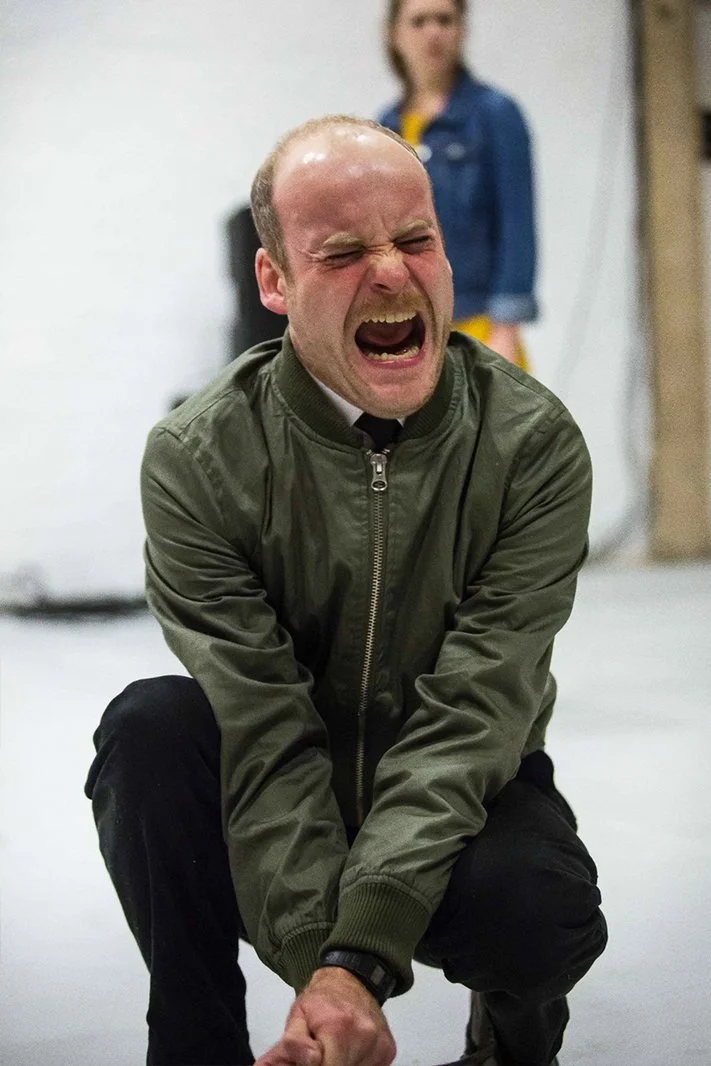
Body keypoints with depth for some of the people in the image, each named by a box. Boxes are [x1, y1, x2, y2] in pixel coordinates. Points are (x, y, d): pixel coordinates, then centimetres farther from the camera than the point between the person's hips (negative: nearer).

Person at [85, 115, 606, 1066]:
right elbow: (266, 737, -21)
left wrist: (360, 959, -34)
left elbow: (469, 718, -22)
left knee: (546, 910, -32)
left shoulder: (533, 443, -15)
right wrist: (320, 971, -34)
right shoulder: (199, 459, -15)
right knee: (148, 729, -29)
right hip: (269, 805, 0)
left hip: (463, 798, 0)